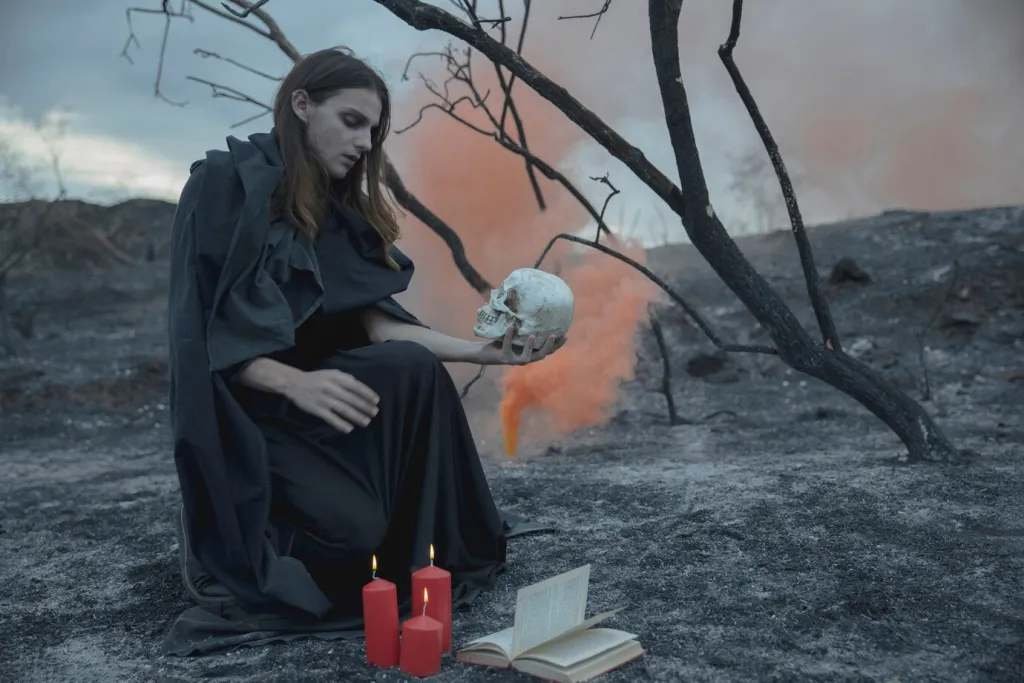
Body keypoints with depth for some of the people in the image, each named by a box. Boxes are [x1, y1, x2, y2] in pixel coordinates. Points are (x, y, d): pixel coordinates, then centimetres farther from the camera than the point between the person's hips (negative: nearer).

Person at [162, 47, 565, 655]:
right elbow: (201, 332, -17)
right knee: (352, 524, -25)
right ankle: (224, 545, 5)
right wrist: (296, 382, -32)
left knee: (417, 370, -23)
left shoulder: (338, 207, 9)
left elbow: (375, 323, -2)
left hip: (308, 386, 6)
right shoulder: (227, 181, -11)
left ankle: (418, 560, -9)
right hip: (238, 407, -6)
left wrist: (484, 351, -14)